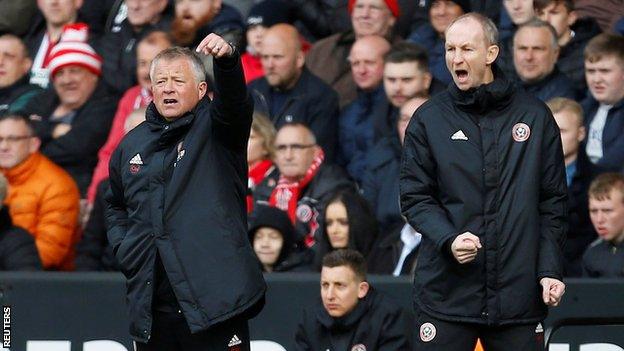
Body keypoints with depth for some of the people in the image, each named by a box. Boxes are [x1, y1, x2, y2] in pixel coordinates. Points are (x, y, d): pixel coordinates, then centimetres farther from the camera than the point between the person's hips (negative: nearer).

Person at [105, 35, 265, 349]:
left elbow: (234, 101, -24)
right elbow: (116, 206, 31)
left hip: (213, 300, -5)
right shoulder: (131, 146, 15)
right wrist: (122, 246, 12)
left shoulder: (213, 128, 1)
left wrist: (227, 60, -44)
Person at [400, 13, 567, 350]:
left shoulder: (534, 116, 6)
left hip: (519, 293, 1)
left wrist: (551, 269, 0)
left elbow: (552, 201, 8)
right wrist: (448, 240, -15)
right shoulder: (429, 119, 4)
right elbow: (414, 196, 3)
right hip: (447, 293, -1)